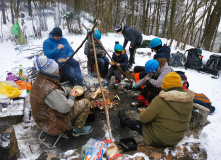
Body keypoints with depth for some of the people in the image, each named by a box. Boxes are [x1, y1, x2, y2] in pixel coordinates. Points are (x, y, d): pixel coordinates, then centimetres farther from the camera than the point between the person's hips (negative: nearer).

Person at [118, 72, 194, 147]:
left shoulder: (160, 100, -30)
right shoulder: (189, 100, -11)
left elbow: (143, 118, -19)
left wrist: (142, 111, 5)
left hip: (157, 140, -5)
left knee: (137, 123, 20)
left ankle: (124, 120, 48)